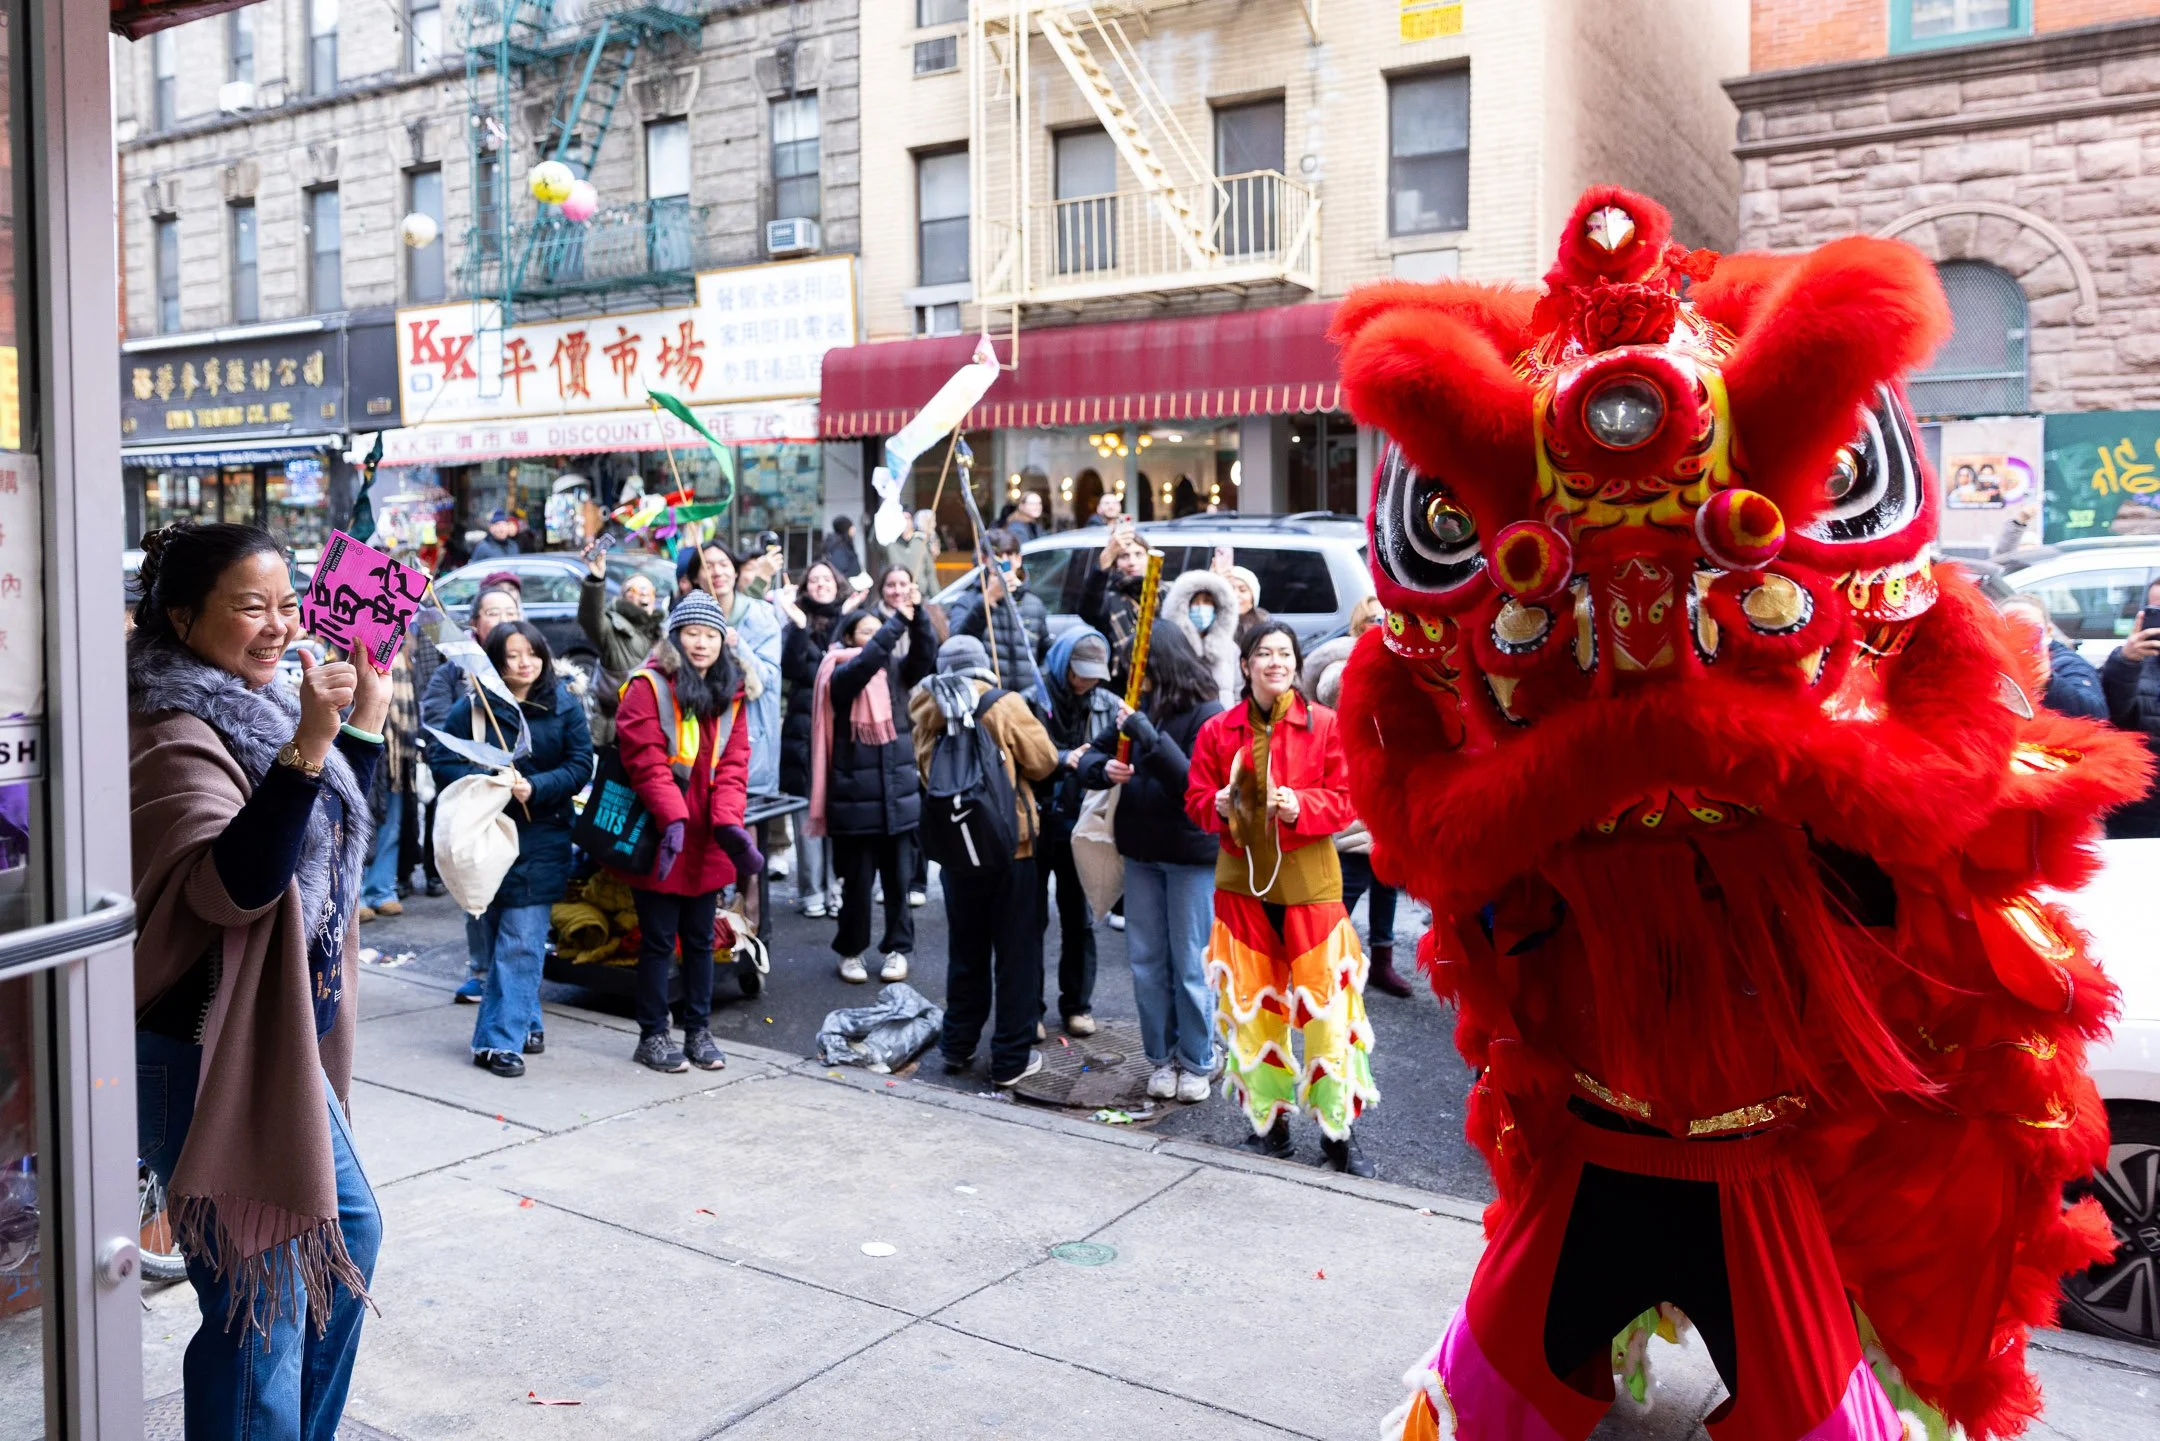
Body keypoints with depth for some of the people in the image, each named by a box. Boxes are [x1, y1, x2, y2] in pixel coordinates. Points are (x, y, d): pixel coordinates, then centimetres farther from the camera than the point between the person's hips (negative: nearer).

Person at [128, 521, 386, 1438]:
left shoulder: (252, 705, 9)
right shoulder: (174, 735, -19)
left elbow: (327, 837, 23)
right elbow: (235, 885, -32)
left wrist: (366, 724, 16)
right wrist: (305, 748, -40)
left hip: (282, 1042, 10)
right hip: (211, 1056, -10)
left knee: (347, 1231, 23)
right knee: (263, 1293, -2)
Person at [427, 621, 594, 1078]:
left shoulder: (564, 705, -1)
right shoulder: (472, 707, -1)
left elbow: (580, 765, -5)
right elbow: (441, 758, -4)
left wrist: (533, 788, -20)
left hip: (542, 838, -2)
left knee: (520, 943, -6)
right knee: (498, 937, 11)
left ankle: (501, 1039, -2)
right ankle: (525, 1022, 27)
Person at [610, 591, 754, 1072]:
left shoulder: (730, 694, 9)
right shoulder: (649, 686, -8)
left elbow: (733, 764, 2)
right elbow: (647, 761, -17)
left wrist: (729, 821, -13)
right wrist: (673, 819, -27)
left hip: (707, 842, 5)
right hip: (658, 839, -5)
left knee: (700, 938, 13)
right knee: (659, 940, 3)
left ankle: (698, 1031, 25)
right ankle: (652, 1036, 16)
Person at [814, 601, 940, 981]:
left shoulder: (895, 669, 9)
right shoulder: (841, 675, -4)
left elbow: (925, 655, -8)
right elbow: (865, 661, -24)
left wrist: (917, 613, -21)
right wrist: (899, 620, -27)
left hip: (899, 792, 4)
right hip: (857, 795, -3)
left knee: (899, 878, 8)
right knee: (858, 880, 4)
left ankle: (898, 949, 20)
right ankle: (851, 951, 19)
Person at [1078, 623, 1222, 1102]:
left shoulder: (1208, 715, -12)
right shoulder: (1140, 709, 4)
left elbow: (1196, 783, -22)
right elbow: (1093, 758, 8)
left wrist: (1147, 733, -29)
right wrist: (1105, 768, -15)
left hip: (1192, 854, -6)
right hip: (1141, 851, 6)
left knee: (1191, 965, 4)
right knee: (1145, 961, 12)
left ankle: (1197, 1062, 19)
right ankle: (1162, 1056, 25)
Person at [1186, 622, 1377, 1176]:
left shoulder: (1325, 725, 0)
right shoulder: (1218, 731, 5)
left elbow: (1346, 798, -1)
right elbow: (1196, 800, 8)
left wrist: (1301, 806, -19)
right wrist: (1219, 805, -14)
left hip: (1308, 880, -2)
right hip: (1242, 880, 2)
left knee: (1325, 1001, -2)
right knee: (1251, 1002, 8)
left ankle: (1339, 1129, 10)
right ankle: (1268, 1118, 24)